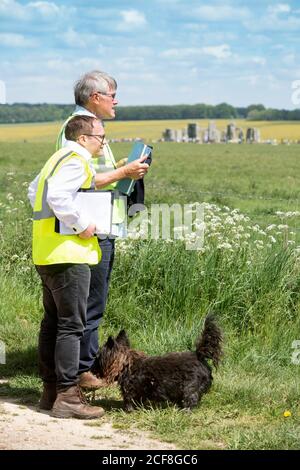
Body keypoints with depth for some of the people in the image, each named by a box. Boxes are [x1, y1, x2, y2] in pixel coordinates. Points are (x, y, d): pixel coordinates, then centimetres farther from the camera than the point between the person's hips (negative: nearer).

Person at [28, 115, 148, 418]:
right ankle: (67, 396, -8)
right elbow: (58, 196, -27)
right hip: (68, 256, -10)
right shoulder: (76, 160, -12)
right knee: (72, 326, -8)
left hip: (46, 255, 10)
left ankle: (50, 391, 20)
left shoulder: (59, 159, 18)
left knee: (52, 322, 14)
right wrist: (82, 225, -18)